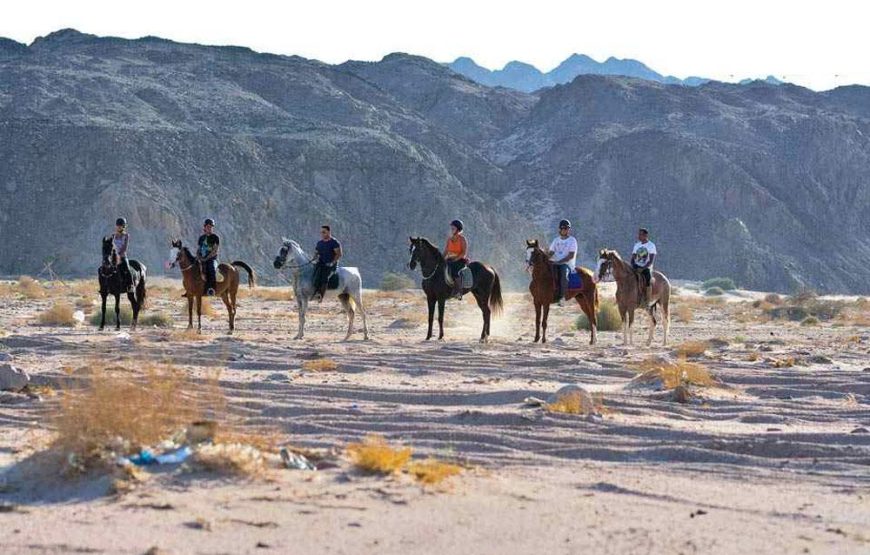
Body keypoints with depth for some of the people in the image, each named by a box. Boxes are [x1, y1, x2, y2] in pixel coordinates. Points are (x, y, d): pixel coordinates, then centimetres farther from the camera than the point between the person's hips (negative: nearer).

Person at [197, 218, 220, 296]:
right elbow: (198, 250, 18)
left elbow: (216, 250, -6)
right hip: (202, 260, 5)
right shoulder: (201, 238, 16)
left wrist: (207, 258, -12)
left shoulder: (215, 237, 2)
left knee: (212, 269, -35)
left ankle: (211, 289, -44)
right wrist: (199, 258, -3)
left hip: (212, 259, -5)